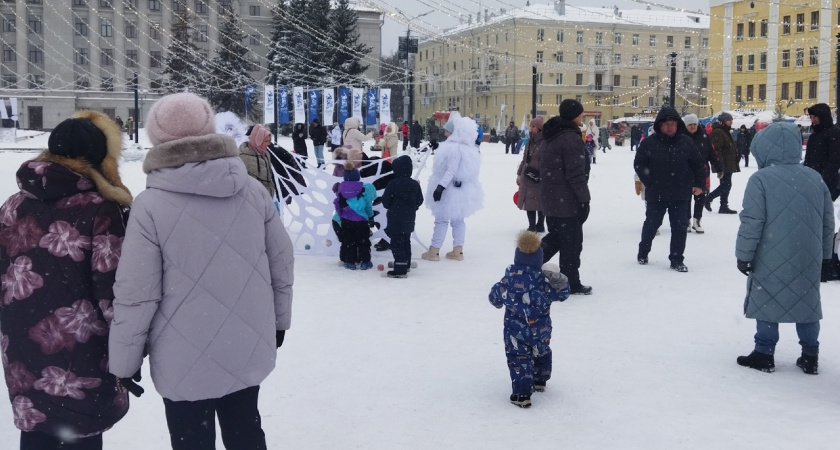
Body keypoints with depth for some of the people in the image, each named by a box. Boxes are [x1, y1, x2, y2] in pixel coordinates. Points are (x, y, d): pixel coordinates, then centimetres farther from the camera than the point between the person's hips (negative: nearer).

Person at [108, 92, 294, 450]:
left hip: (186, 360, -4)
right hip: (248, 349, 4)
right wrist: (279, 321, 16)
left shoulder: (150, 205, -16)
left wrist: (123, 362, -2)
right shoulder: (253, 190, -5)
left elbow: (136, 294, -15)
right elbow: (282, 262, 2)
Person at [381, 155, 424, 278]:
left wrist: (390, 208, 12)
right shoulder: (415, 184, 0)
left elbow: (386, 201, -9)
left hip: (395, 219, -6)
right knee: (406, 241, 21)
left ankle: (400, 269, -7)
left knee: (396, 243, -3)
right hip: (409, 219, 6)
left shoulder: (393, 184, -16)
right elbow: (419, 201, 7)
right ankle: (406, 264, 33)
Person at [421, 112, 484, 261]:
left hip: (450, 190, -9)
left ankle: (434, 251, 4)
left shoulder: (454, 148, -21)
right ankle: (458, 251, 15)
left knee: (441, 220, -2)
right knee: (458, 220, 12)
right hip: (463, 190, 9)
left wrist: (440, 186, -23)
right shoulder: (467, 147, 9)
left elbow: (451, 171, -24)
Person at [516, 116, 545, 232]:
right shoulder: (530, 141, 11)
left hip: (540, 179, -7)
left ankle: (540, 225, 16)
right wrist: (519, 174, 19)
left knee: (539, 202, 2)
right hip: (527, 178, 7)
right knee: (528, 201, 11)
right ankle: (532, 226, 22)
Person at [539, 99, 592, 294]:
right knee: (571, 241, 2)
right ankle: (572, 283, 11)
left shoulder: (550, 136, 12)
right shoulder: (571, 138, -18)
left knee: (556, 236, 21)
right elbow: (576, 173, -21)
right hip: (566, 200, -9)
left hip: (549, 197, 9)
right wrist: (584, 198, -14)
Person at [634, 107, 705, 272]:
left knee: (680, 226, 4)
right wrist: (650, 183, -7)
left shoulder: (687, 142, 0)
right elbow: (639, 164, -2)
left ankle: (677, 260, 15)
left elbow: (697, 164, 6)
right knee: (651, 224, 14)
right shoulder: (649, 143, -6)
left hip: (681, 195, 1)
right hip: (656, 195, -1)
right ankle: (643, 253, 34)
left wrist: (699, 184, 0)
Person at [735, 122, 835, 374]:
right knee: (807, 303, 14)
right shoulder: (815, 178, 8)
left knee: (767, 303, 6)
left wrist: (744, 255, -6)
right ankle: (810, 356, 19)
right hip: (807, 259, 5)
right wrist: (824, 253, 22)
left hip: (771, 259, -5)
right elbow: (828, 222, 12)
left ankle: (764, 354, 10)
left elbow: (751, 222, -14)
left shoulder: (760, 179, -11)